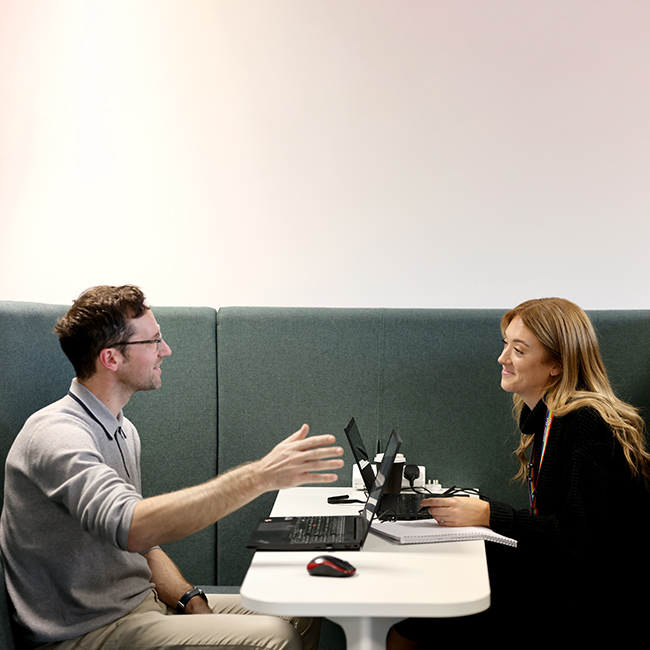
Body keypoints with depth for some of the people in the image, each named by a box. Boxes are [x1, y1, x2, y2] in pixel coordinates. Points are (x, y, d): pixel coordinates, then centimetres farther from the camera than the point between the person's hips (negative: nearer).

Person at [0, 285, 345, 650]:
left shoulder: (123, 431, 13)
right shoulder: (57, 435, -20)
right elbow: (132, 527, -37)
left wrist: (191, 601, -1)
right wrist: (259, 477, -37)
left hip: (139, 605, 9)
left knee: (301, 618, 2)